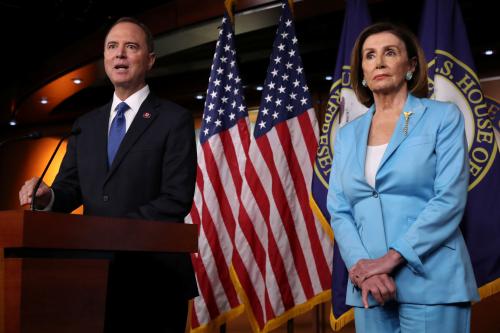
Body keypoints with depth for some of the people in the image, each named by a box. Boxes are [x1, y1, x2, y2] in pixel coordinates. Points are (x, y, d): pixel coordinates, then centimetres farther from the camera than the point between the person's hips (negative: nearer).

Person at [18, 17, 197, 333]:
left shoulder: (175, 119, -4)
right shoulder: (86, 124, 14)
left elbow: (176, 199, -13)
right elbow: (71, 187, 11)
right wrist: (48, 196, -12)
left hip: (154, 277, -5)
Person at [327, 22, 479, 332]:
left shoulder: (444, 117, 1)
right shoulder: (348, 134, 13)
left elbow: (450, 199, -9)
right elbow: (339, 210, 6)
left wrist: (391, 258, -15)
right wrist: (361, 266, -11)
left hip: (431, 283, -3)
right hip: (370, 287, 4)